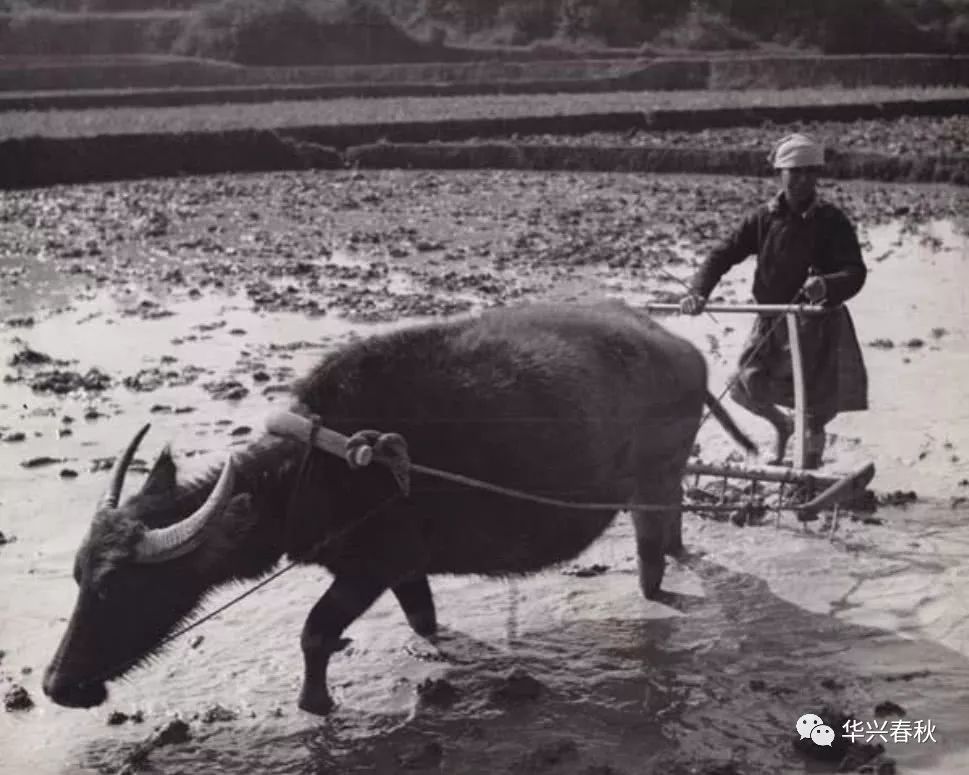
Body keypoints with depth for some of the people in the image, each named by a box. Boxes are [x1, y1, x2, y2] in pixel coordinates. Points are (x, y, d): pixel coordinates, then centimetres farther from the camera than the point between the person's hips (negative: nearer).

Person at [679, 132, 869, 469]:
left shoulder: (831, 221, -10)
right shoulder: (764, 218, -1)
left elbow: (856, 272, -18)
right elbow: (725, 253, -5)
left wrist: (827, 285, -41)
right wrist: (698, 291, -22)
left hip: (819, 324, -3)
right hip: (771, 320, 3)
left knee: (814, 414, -3)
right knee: (746, 390, 0)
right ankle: (782, 425, 34)